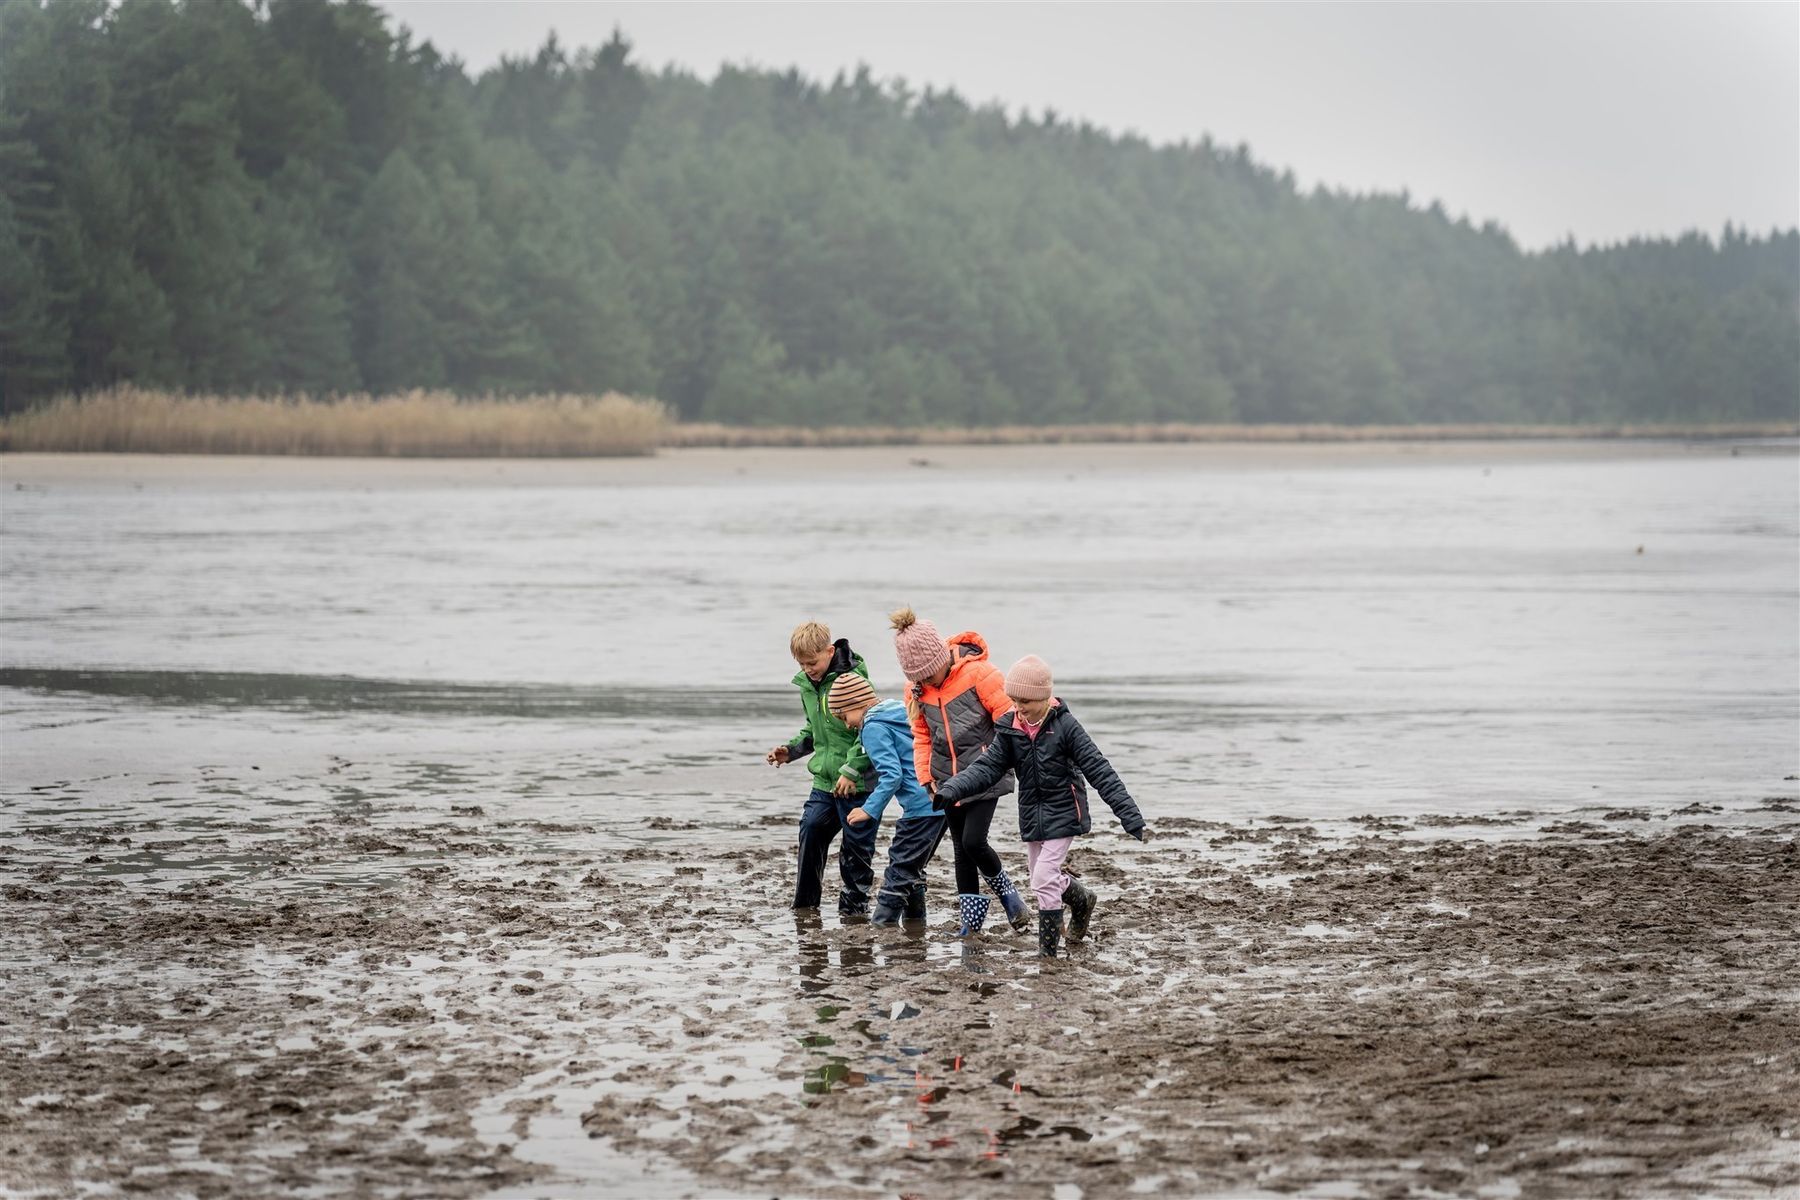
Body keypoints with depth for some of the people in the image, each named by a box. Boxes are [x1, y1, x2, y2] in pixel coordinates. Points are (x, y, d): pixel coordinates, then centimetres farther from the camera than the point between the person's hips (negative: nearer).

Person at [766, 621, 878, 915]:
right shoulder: (807, 685, 11)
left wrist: (851, 770, -21)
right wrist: (790, 750, 9)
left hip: (857, 782, -7)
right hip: (824, 781, 7)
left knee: (856, 844, 1)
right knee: (811, 829, -3)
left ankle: (854, 902, 12)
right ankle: (805, 900, 7)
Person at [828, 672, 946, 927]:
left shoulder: (873, 728, -9)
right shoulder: (901, 711, 19)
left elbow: (892, 775, -18)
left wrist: (869, 809, -18)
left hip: (921, 807, -9)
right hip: (941, 802, 9)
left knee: (899, 867, -6)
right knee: (912, 867, 17)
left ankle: (883, 922, -6)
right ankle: (915, 921, 20)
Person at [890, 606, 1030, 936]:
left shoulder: (978, 672, -17)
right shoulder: (917, 687, 0)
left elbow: (1008, 720, -13)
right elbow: (922, 736, 11)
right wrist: (925, 777, 2)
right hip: (948, 779, 6)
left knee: (973, 841, -15)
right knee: (960, 847, 10)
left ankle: (1006, 891, 11)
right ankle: (972, 917, 20)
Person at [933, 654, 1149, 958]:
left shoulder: (1065, 726, -16)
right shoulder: (1010, 730, -3)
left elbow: (1099, 771, -16)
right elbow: (986, 767, -5)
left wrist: (1131, 818, -20)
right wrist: (951, 789, -24)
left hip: (1062, 814, -6)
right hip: (1032, 816, 6)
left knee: (1044, 880, -13)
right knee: (1044, 879, 18)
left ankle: (1048, 952, 5)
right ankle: (1082, 899, 47)